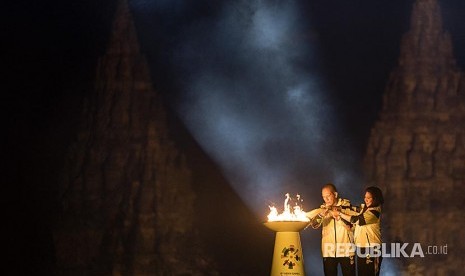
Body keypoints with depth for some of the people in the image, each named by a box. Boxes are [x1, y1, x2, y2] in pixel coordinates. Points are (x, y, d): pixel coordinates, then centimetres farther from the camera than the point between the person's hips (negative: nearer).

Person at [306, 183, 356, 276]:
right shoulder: (323, 208, 7)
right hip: (329, 251, 2)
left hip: (345, 250, -2)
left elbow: (349, 225, -10)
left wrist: (336, 216, -21)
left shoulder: (346, 205, 0)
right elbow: (314, 224, -5)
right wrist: (321, 215, -23)